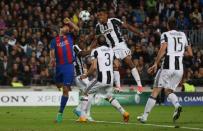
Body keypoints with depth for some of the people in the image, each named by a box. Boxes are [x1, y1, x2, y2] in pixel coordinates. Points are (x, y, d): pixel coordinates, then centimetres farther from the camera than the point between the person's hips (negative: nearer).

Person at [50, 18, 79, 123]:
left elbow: (77, 29, -4)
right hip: (59, 66, 2)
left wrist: (69, 22, -14)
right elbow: (52, 52, -3)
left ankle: (60, 112, -6)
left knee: (65, 90, -8)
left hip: (69, 66, -2)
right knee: (59, 86, 18)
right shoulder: (54, 40, 9)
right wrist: (52, 58, -23)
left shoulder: (70, 37, 10)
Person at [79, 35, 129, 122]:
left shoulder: (95, 51, -5)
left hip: (101, 79, -5)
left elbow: (94, 67, -11)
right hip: (110, 79, 5)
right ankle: (124, 113, 15)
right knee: (109, 97, 27)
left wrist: (86, 75, 1)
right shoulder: (111, 50, 12)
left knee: (86, 93, 12)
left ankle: (83, 116, 4)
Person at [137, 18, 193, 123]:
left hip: (167, 66, -4)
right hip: (179, 68, 4)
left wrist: (156, 64, -13)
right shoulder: (183, 35, 16)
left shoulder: (165, 35, 2)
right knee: (168, 91, 18)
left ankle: (144, 116, 5)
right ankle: (177, 105, -14)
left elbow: (163, 48, -16)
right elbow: (190, 53, 17)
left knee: (155, 92, 4)